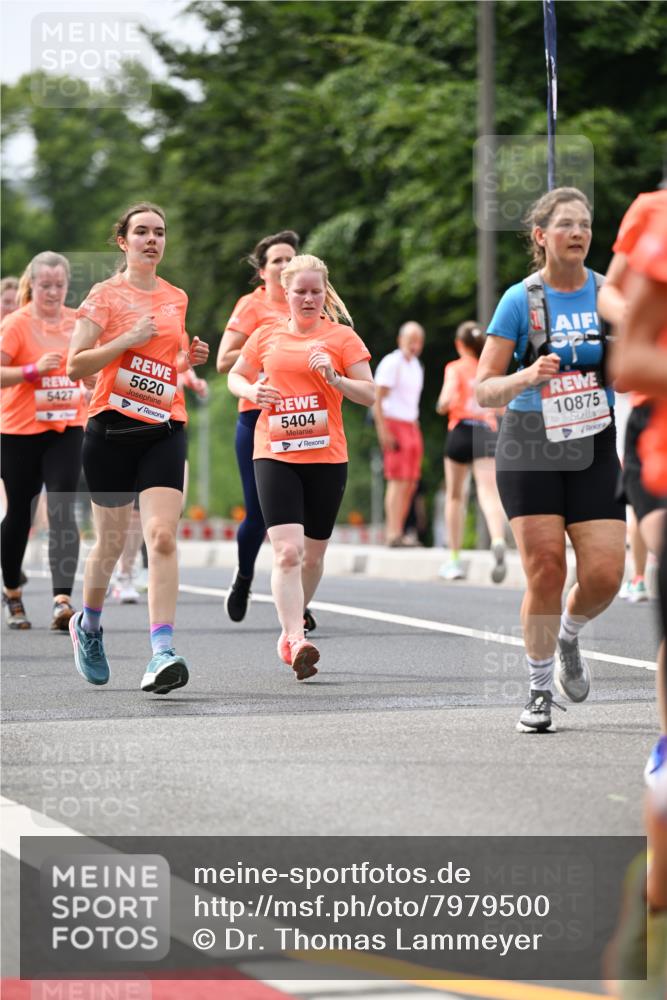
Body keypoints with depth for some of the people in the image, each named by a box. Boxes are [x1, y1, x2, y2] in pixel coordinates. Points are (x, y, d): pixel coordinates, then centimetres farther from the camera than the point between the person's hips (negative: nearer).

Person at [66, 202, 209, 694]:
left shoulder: (177, 298, 14)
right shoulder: (106, 294, -1)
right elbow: (76, 364, -7)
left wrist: (189, 358, 6)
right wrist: (127, 340, -17)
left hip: (165, 430, 3)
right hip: (112, 428, -3)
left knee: (162, 536, -15)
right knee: (112, 541, 8)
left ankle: (162, 653, -22)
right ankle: (88, 625, 36)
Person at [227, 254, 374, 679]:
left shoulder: (342, 337, 3)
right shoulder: (267, 336, 8)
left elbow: (369, 394, 0)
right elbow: (235, 376, 21)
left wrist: (334, 377, -18)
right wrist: (252, 391, -1)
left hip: (327, 456, 1)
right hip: (275, 454, -1)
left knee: (314, 554, 10)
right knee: (287, 551, -17)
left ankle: (291, 627, 31)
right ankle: (297, 641, -22)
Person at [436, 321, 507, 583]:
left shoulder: (455, 368, 1)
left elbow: (446, 400, -14)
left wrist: (441, 407, 7)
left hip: (461, 429, -2)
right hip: (488, 432, 2)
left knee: (455, 496, 14)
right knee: (488, 492, -12)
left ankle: (454, 560, 19)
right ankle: (498, 540, -42)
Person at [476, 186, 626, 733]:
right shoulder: (521, 299, -3)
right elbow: (484, 390, -2)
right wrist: (528, 376, -21)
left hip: (595, 448, 2)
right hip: (530, 446, -2)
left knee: (605, 575, -8)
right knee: (546, 570, -8)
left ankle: (569, 635, 27)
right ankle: (539, 688, 10)